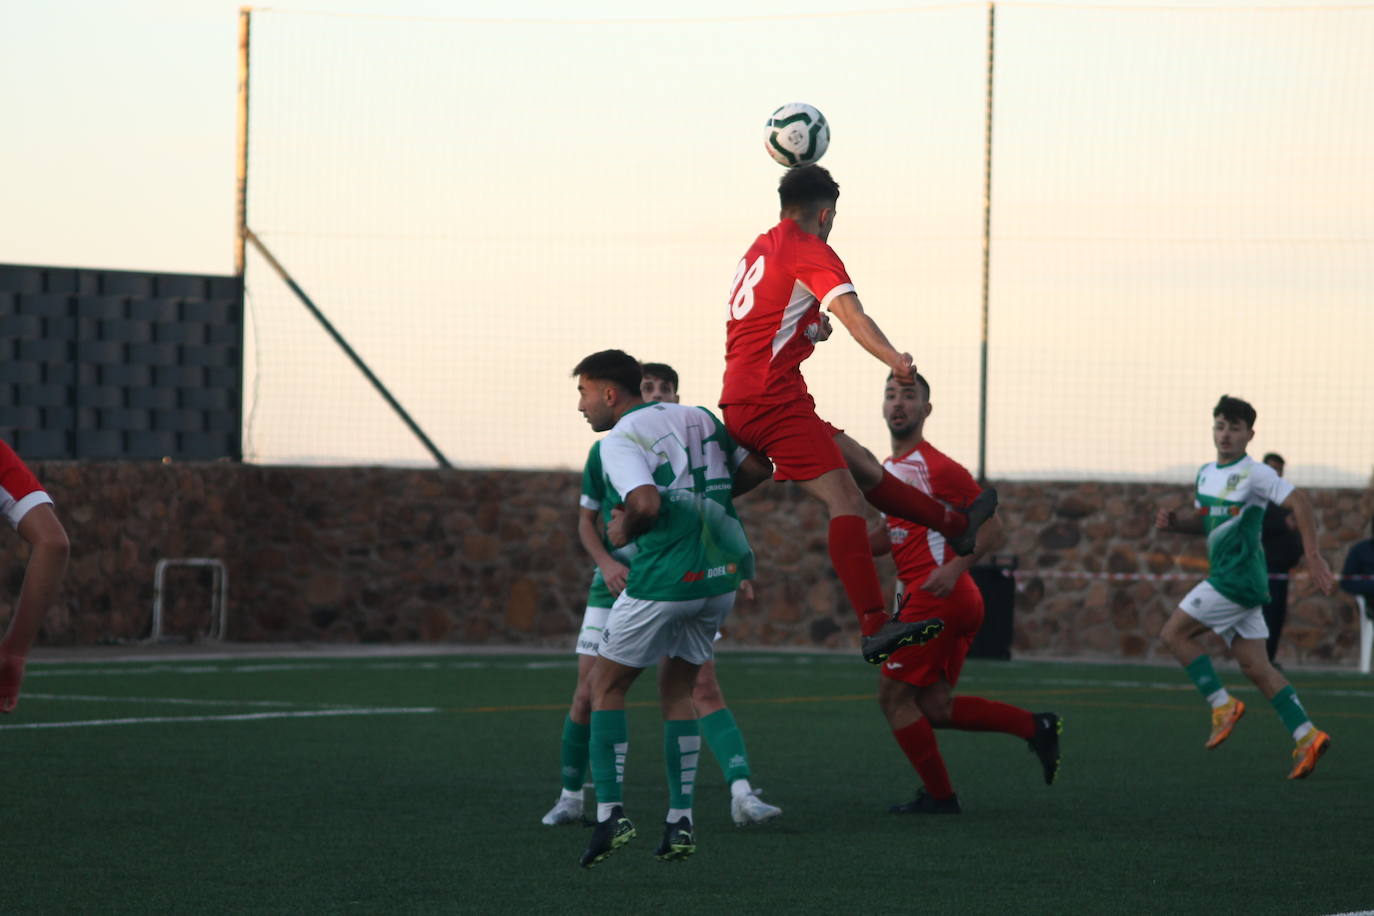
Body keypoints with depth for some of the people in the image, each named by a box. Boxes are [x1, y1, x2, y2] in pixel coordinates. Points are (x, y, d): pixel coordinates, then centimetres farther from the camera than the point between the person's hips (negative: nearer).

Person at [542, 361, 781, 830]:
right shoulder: (606, 452, 0)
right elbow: (586, 520, 7)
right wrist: (606, 562, -12)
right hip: (617, 588, 1)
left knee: (705, 689, -14)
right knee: (589, 695, 0)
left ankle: (743, 795, -21)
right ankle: (570, 797, 19)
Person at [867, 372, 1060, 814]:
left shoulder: (937, 467, -11)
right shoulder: (888, 468, 17)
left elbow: (993, 531, -12)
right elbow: (892, 536, 28)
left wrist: (954, 567, -26)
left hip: (936, 596, -9)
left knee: (893, 695, -3)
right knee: (935, 708, 9)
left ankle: (939, 795, 5)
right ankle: (1037, 727, 14)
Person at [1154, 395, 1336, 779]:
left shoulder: (1254, 473, -11)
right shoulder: (1206, 474, 16)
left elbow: (1298, 501, -18)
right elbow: (1203, 521, 29)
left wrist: (1312, 556, -24)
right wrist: (1174, 521, 7)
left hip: (1239, 576, -9)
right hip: (1226, 578, 9)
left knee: (1174, 632, -8)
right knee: (1254, 665, 4)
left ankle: (1222, 704, -4)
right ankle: (1306, 736, 0)